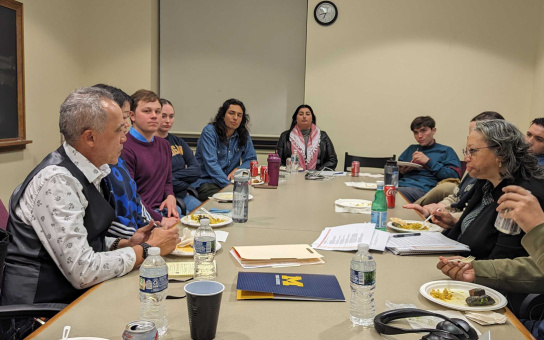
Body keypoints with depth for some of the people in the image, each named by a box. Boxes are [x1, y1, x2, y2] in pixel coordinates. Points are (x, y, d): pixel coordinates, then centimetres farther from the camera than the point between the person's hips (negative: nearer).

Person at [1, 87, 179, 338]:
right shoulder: (56, 180, -21)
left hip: (76, 295, 8)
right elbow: (82, 271, -24)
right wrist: (147, 249, -13)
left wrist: (126, 244, 0)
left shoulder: (91, 172, 5)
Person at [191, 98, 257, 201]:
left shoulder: (243, 135, 7)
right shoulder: (209, 132, -10)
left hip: (230, 181, 6)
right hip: (205, 181, -5)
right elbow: (211, 164, -19)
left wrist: (237, 169, -10)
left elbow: (251, 159, 12)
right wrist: (229, 185, -30)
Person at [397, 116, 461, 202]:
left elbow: (454, 175, 1)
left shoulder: (445, 151, 16)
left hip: (421, 188, -5)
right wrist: (401, 171, 5)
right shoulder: (411, 149, 32)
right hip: (400, 184, 5)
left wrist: (429, 162, -4)